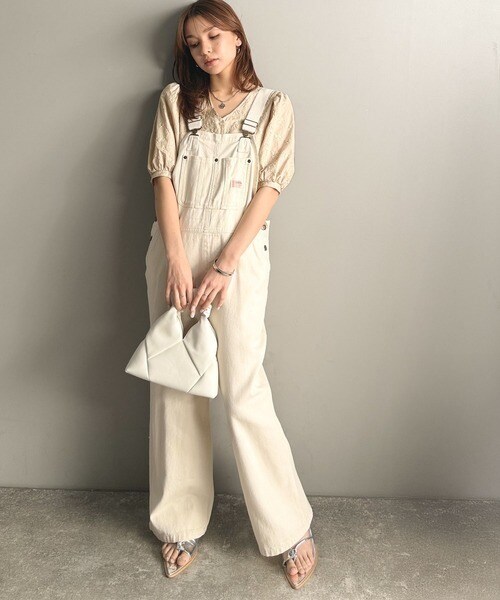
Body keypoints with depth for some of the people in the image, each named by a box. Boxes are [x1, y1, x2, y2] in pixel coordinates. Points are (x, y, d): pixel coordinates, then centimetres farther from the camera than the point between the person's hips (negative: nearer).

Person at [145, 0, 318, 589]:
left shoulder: (272, 106, 5)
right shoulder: (175, 100, 11)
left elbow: (267, 189, -4)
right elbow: (163, 178, 1)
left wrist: (223, 268, -13)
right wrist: (177, 261, -11)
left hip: (237, 257, -3)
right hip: (175, 254, 3)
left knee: (245, 394, -6)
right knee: (174, 390, 6)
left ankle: (291, 528, 12)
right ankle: (181, 524, 22)